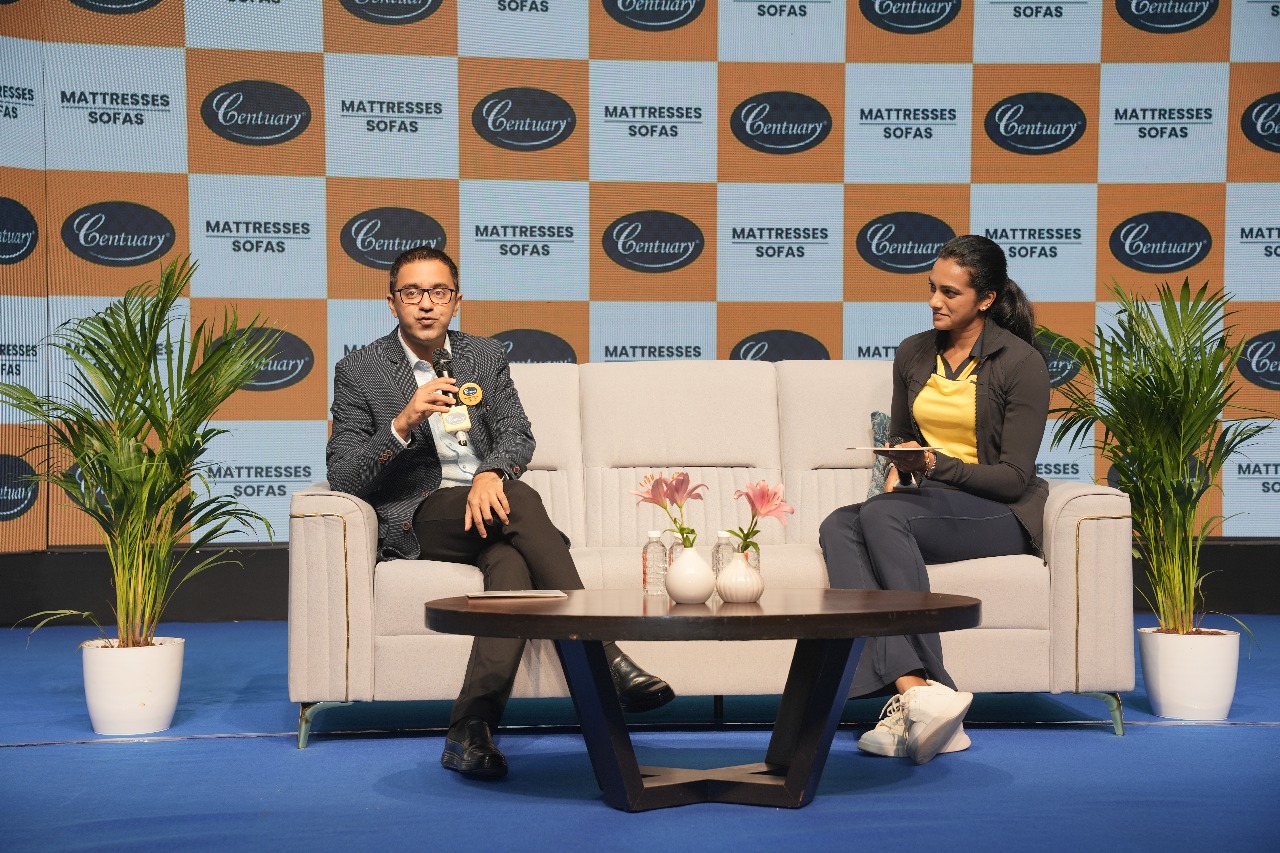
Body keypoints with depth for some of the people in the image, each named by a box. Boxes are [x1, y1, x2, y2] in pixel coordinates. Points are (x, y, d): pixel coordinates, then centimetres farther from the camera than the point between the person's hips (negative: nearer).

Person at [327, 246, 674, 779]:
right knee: (521, 500, -33)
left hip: (484, 503, 3)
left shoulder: (486, 356, 16)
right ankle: (604, 660, -34)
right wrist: (403, 422, -21)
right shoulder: (359, 371, 5)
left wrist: (491, 474, -22)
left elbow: (518, 434, 3)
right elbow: (343, 477, -4)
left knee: (511, 560, -35)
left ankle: (470, 728, -45)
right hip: (415, 519, -3)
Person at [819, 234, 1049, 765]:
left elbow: (1014, 477, -9)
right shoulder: (913, 353, 12)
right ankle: (914, 692, -44)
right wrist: (897, 470, 3)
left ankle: (914, 698, -37)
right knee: (837, 527, -28)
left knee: (882, 515, -34)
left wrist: (935, 465, -21)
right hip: (925, 501, 6)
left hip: (999, 514, -6)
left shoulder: (1021, 362, -6)